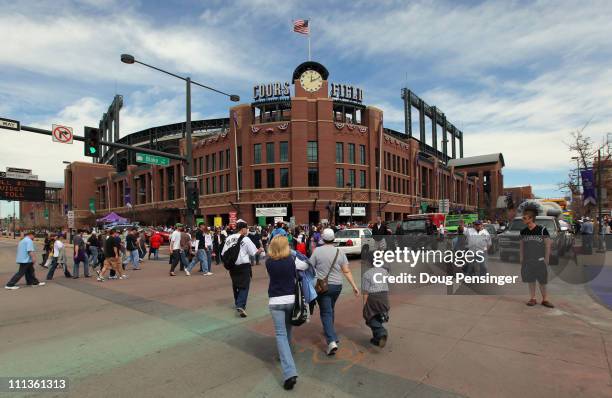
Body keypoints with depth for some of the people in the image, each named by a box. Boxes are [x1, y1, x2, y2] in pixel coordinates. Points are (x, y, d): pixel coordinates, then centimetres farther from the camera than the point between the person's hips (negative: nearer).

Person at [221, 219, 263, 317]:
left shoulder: (229, 238, 2)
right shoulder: (245, 239, -12)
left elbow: (223, 253, 2)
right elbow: (254, 252, -8)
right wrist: (260, 250, 11)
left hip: (232, 266, 6)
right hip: (244, 266, -6)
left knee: (235, 284, 20)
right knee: (244, 286, -2)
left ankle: (238, 303, 35)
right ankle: (241, 305, -16)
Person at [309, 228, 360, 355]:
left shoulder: (317, 251, -10)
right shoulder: (340, 252, -1)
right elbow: (347, 271, -2)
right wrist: (354, 286, 2)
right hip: (337, 286, 4)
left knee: (325, 312, 0)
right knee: (330, 309, 25)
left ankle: (332, 341, -12)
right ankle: (329, 329, 44)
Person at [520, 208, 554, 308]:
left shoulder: (542, 230, -9)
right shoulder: (523, 231, 3)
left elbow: (548, 245, -4)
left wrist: (546, 260, -5)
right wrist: (521, 259, 8)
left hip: (540, 260, -3)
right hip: (527, 261, 3)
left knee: (542, 281, 4)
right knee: (530, 280, 8)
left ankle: (545, 299, 17)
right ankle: (533, 298, 18)